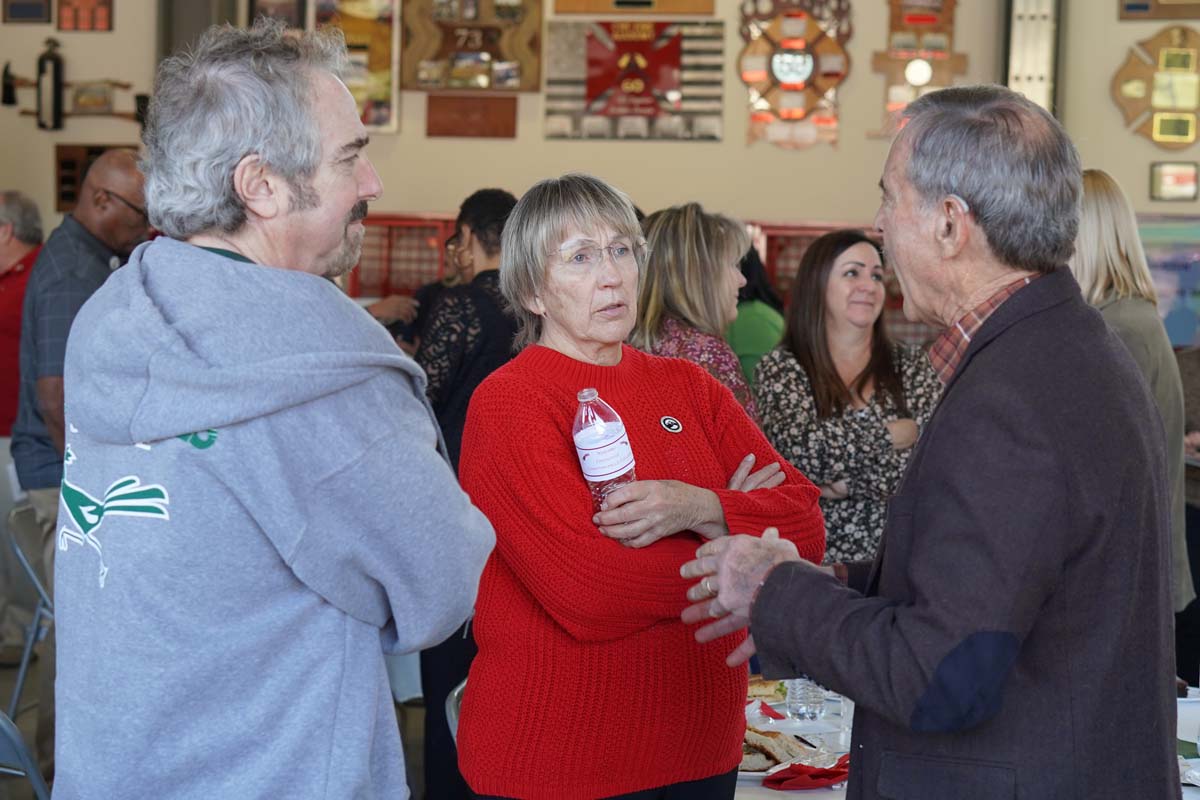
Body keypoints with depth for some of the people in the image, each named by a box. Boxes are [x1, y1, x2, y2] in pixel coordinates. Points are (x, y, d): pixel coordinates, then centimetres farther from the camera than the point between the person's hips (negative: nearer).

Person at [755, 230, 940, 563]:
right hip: (814, 556, -1)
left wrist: (835, 484, -9)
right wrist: (894, 434, -4)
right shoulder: (780, 367, 5)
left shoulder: (911, 365, 10)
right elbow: (799, 446, -13)